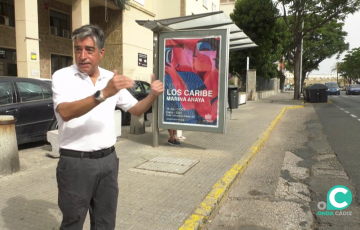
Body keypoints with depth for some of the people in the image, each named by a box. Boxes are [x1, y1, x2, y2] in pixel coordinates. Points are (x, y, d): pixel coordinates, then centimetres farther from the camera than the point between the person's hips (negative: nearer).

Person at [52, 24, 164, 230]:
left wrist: (153, 95, -7)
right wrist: (104, 94, -35)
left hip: (108, 159, 4)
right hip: (75, 162, -4)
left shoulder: (112, 78, 6)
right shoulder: (63, 76, -7)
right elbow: (65, 112, -25)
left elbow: (136, 110, 12)